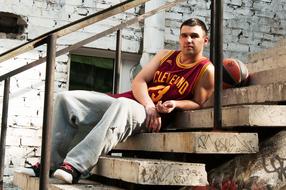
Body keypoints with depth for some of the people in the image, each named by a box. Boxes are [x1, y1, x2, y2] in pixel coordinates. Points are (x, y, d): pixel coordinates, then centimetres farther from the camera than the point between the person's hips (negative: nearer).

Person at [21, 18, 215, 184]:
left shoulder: (206, 70, 2)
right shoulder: (165, 55, 15)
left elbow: (198, 103, 4)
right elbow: (139, 81, 6)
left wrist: (175, 104, -17)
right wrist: (149, 105, -14)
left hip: (150, 116, -6)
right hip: (121, 102, 7)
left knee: (122, 105, -43)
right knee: (67, 98, -7)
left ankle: (75, 166, -46)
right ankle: (52, 161, -7)